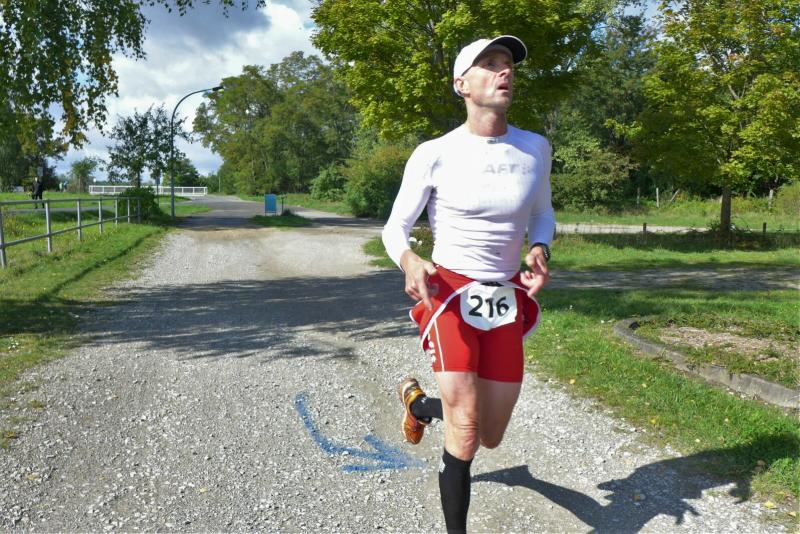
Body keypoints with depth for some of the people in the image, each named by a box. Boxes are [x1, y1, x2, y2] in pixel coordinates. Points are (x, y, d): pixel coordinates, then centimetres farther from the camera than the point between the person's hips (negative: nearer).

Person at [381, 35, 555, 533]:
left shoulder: (535, 148, -2)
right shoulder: (434, 154, -11)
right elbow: (395, 228, -4)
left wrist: (540, 250, -8)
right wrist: (409, 261, -27)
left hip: (505, 303, 4)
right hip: (449, 294, -4)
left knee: (490, 438, 12)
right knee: (465, 433, -14)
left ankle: (419, 401, 43)